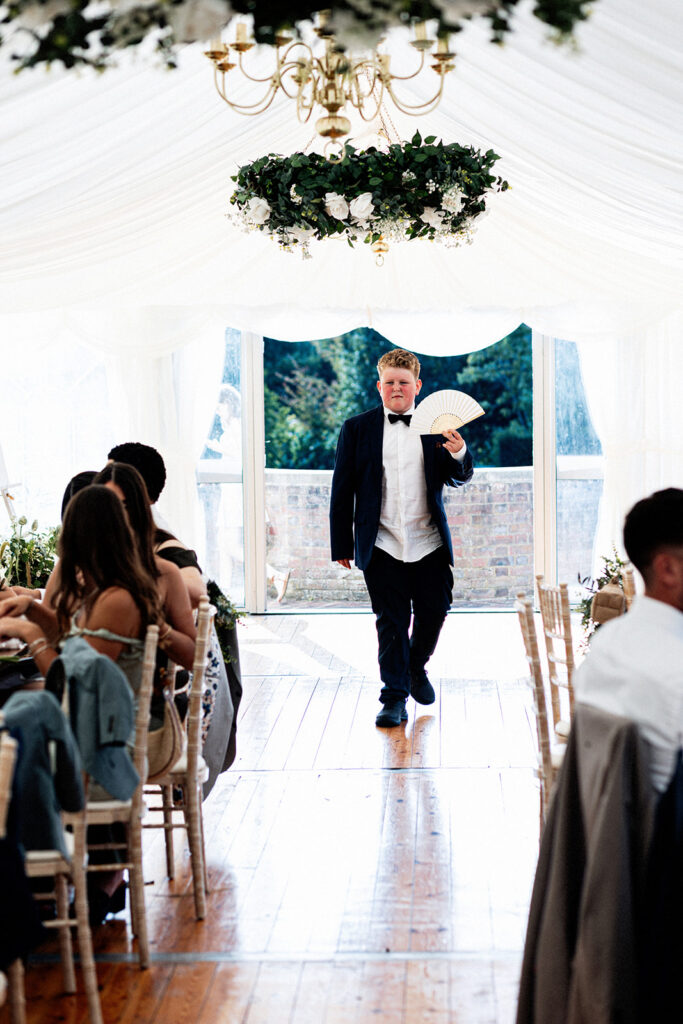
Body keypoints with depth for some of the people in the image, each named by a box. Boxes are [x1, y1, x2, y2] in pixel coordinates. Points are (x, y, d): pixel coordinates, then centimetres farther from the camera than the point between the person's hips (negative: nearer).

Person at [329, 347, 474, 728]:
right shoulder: (358, 428, 3)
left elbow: (457, 478, 1)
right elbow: (343, 489, 4)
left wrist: (460, 454, -23)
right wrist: (342, 544, 2)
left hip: (430, 546, 1)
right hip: (382, 548, -1)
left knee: (434, 613, 8)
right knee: (391, 624, 1)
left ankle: (416, 668, 36)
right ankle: (395, 697, 11)